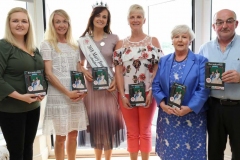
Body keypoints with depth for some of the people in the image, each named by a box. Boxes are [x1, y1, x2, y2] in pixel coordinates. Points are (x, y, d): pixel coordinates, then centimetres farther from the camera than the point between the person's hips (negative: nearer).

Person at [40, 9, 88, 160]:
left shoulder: (74, 46, 14)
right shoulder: (47, 45, -2)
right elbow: (49, 74, -8)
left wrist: (82, 90, -3)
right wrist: (67, 92, -14)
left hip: (76, 95, 5)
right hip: (58, 96, -5)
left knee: (73, 134, 12)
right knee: (61, 136, 3)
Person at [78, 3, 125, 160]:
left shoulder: (114, 38, 2)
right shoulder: (83, 40, 5)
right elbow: (80, 64, 12)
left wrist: (116, 80, -11)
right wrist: (84, 71, -9)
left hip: (109, 85, -1)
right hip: (91, 85, 1)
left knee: (109, 120, 2)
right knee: (96, 120, 8)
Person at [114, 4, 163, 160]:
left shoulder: (153, 41, 2)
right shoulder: (121, 44, 6)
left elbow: (158, 68, -3)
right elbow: (118, 71, 2)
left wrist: (151, 92, -12)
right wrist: (122, 95, -7)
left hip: (147, 93, -1)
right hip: (127, 94, 2)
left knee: (145, 132, 11)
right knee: (132, 133, 12)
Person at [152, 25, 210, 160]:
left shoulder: (200, 61, -2)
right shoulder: (164, 61, 9)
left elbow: (204, 88, -9)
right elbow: (156, 85, 4)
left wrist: (189, 108, -20)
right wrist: (162, 104, -12)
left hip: (192, 117, -2)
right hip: (167, 116, 3)